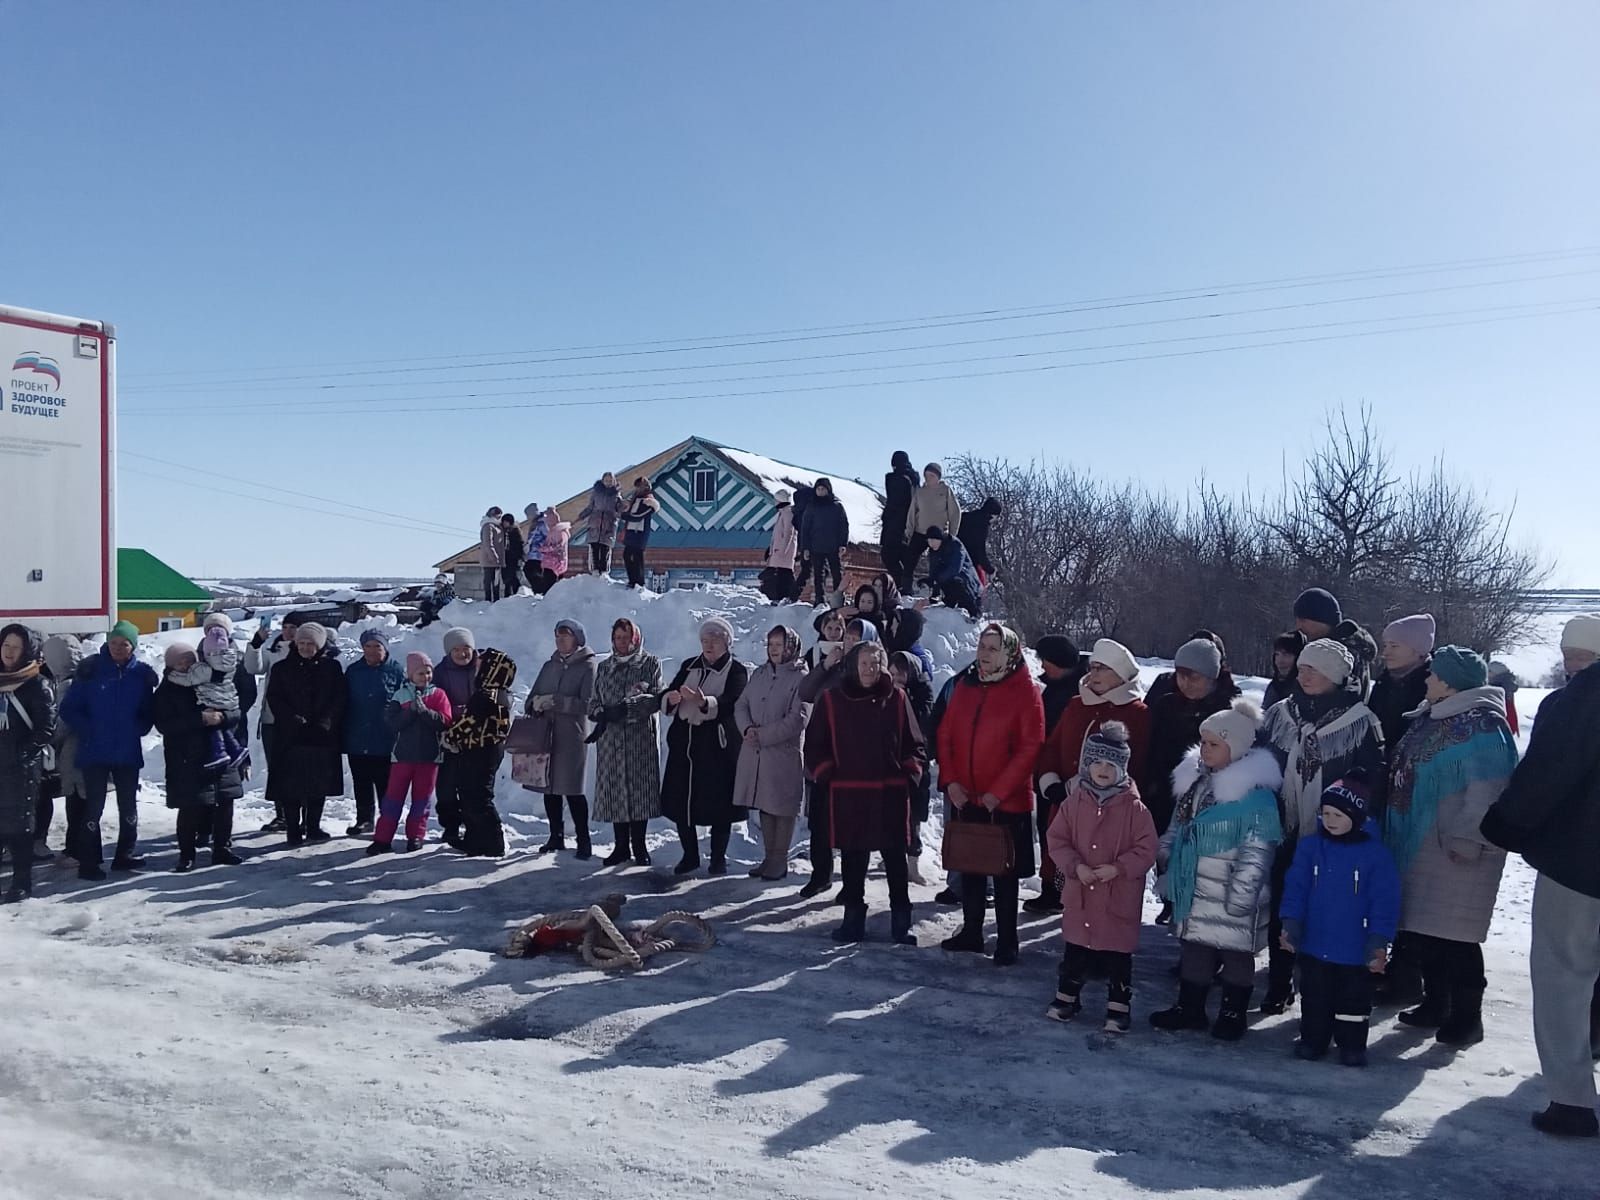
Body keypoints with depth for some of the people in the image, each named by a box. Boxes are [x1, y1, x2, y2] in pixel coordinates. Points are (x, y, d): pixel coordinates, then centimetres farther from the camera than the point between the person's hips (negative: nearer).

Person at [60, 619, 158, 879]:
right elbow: (69, 710, -2)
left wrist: (137, 730, -10)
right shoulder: (90, 670, -5)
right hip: (95, 751, -2)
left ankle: (126, 854, 22)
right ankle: (90, 861, 7)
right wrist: (88, 731, -13)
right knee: (94, 806, 0)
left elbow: (148, 711, 7)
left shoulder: (141, 674, 1)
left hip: (128, 752, 2)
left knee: (128, 804, 10)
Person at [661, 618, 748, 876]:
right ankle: (690, 855, 21)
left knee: (718, 803, -1)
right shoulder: (689, 666, 14)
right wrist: (671, 698, -19)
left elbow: (732, 703, -20)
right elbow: (666, 699, 6)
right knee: (680, 801, 6)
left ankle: (718, 858, 15)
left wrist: (703, 702, -37)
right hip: (684, 741, 5)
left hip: (718, 745, -4)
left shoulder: (736, 671, -1)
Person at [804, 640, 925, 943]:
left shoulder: (896, 698, 3)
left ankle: (901, 925, 14)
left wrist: (910, 773, 1)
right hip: (848, 795, 0)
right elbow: (814, 743, 7)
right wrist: (825, 774, 0)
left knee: (895, 860, 5)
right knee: (853, 860, 8)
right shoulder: (832, 699, 1)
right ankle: (853, 921, 19)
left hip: (891, 795, 0)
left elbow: (913, 743, 11)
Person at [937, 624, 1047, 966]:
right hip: (966, 797, 5)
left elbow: (1030, 748, -14)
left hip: (1007, 801, -5)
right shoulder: (964, 686, 5)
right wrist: (949, 780, -3)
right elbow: (946, 735, 8)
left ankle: (1006, 942, 15)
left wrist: (998, 791, -16)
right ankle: (971, 933, 28)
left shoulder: (1025, 691, -10)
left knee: (1004, 873, 4)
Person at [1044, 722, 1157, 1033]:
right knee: (1075, 949, 17)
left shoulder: (1134, 808, -10)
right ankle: (1067, 997, 32)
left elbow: (1146, 850, -10)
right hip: (1080, 893, 3)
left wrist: (1118, 868, -20)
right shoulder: (1074, 803, -3)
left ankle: (1119, 1007, 22)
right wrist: (1075, 866, -14)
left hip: (1120, 897, -3)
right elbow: (1056, 840, -1)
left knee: (1118, 955, 8)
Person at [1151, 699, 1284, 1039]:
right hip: (1195, 891, 7)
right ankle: (1189, 1007, 28)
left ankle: (1233, 1013, 24)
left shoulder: (1256, 793, -18)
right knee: (1193, 946, 15)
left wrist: (1241, 892, -21)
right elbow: (1176, 831, 18)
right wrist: (1165, 867, 17)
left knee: (1236, 952, 8)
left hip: (1231, 896, -7)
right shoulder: (1194, 782, 7)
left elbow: (1257, 851, -20)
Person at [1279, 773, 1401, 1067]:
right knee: (1314, 998, 16)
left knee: (1353, 1000, 13)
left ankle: (1352, 1045, 30)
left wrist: (1379, 942, -11)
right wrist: (1291, 924, -10)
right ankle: (1312, 1040, 31)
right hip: (1313, 945, 2)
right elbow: (1295, 888, -1)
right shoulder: (1309, 846, -3)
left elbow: (1385, 900, -9)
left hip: (1356, 950, -2)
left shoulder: (1375, 852, -10)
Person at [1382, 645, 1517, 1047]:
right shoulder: (1429, 719, 14)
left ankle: (1467, 1015, 10)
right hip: (1420, 845, 10)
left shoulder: (1481, 726, -15)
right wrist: (1395, 832, 22)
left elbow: (1487, 790, -22)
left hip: (1454, 849, -10)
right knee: (1418, 930, 15)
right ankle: (1435, 1003, 29)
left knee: (1453, 934, -3)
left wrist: (1468, 840, -23)